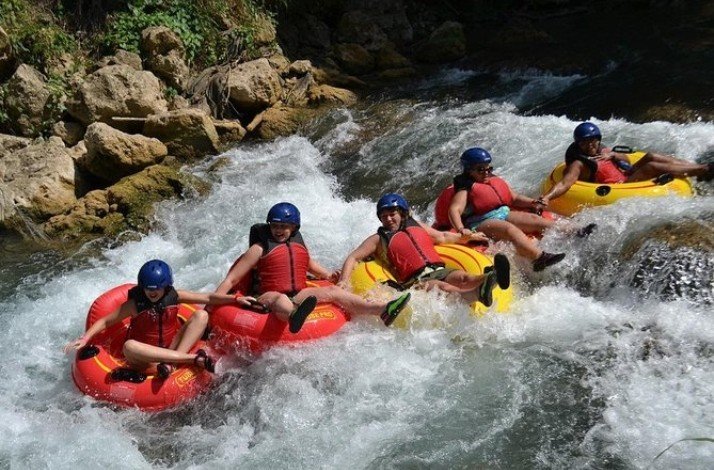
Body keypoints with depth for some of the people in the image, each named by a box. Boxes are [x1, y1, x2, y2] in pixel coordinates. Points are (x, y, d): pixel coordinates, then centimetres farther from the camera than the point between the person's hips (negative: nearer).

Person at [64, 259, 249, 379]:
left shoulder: (174, 296, 0)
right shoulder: (135, 304, -7)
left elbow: (208, 298, 3)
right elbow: (105, 321, -4)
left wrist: (235, 299, -3)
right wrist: (85, 338, -17)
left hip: (170, 350, 3)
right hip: (145, 358, -3)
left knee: (201, 315, -15)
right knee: (129, 346, -39)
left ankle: (171, 363, -32)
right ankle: (192, 358, -42)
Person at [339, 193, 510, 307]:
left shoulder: (416, 225, 27)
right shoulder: (379, 239, 14)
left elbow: (442, 237, 40)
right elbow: (353, 258, 7)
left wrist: (468, 237, 35)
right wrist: (343, 284, -9)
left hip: (441, 271, 5)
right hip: (416, 281, -4)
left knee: (463, 278, -29)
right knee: (443, 287, -36)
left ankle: (490, 278, -61)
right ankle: (478, 294, -66)